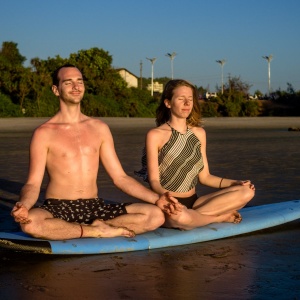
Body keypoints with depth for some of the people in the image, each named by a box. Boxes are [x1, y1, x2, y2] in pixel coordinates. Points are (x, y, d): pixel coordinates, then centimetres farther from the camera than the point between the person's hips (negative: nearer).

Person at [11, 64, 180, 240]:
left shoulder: (99, 128, 11)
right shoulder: (44, 133, -2)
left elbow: (120, 177, 11)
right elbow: (33, 184, -8)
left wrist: (157, 198, -1)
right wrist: (23, 206, -32)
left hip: (96, 207, 3)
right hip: (58, 209, -3)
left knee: (156, 215, -17)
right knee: (30, 222, -39)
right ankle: (99, 231, -19)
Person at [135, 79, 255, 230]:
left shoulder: (199, 133, 12)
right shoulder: (155, 135, -5)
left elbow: (204, 176, 12)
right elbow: (154, 181, -9)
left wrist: (236, 183, -2)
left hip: (194, 202, 5)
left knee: (247, 192, -12)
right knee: (177, 216, -42)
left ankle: (195, 216, -16)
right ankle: (222, 217, -12)